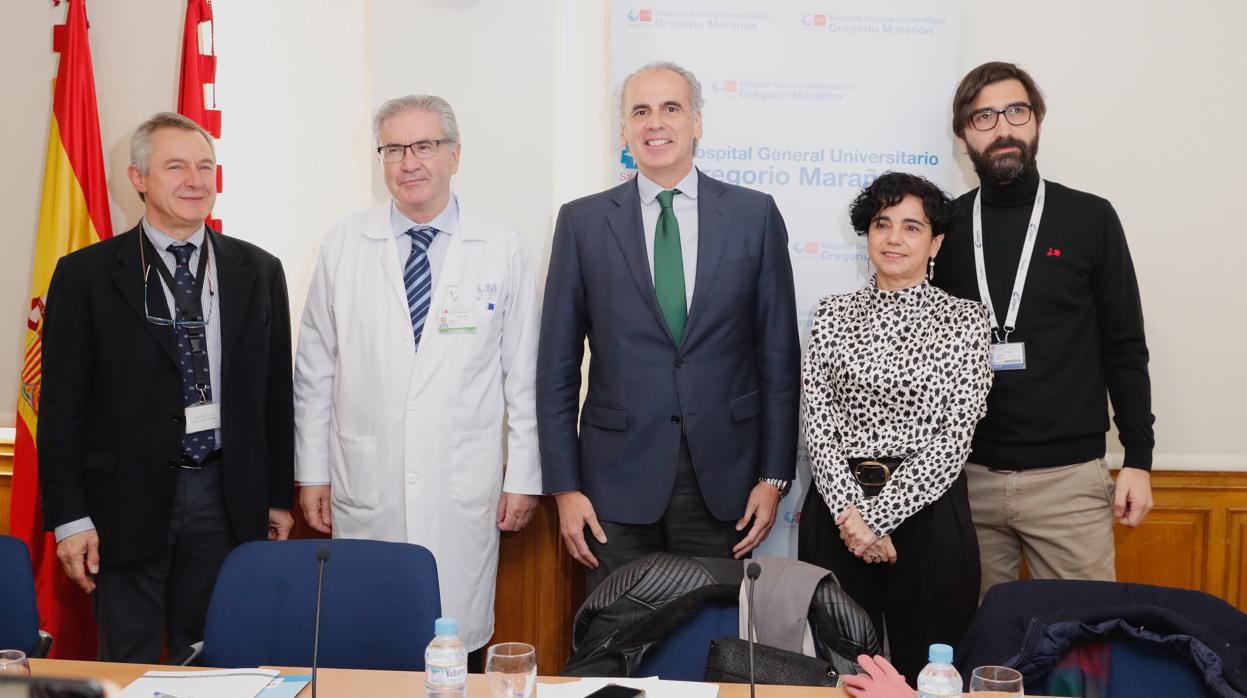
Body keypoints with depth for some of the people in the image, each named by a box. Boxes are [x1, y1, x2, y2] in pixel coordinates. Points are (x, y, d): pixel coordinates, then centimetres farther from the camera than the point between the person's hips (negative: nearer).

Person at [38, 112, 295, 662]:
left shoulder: (259, 271, 6)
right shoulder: (86, 275, -1)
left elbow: (277, 391, 8)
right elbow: (62, 405, -2)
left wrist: (279, 496, 8)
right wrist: (69, 517, -6)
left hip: (229, 501, 2)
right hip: (128, 499, -2)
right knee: (129, 664, 10)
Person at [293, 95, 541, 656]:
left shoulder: (503, 249, 0)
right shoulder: (343, 246, 3)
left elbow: (523, 373, 3)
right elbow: (314, 371, 7)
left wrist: (524, 476, 3)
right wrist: (312, 472, 6)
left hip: (463, 492, -1)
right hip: (365, 489, 1)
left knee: (458, 647, 4)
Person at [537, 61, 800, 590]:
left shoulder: (755, 215, 3)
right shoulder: (583, 222, 2)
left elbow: (779, 355, 3)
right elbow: (557, 365, 3)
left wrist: (774, 476, 0)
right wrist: (564, 486, -1)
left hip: (722, 476, 0)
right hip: (617, 475, 0)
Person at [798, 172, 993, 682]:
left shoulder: (963, 320, -1)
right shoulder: (832, 314, 6)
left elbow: (955, 436, -8)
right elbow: (817, 422, 0)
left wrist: (877, 515, -13)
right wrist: (850, 511, -13)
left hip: (927, 511, -2)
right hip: (837, 508, 2)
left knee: (925, 667, 9)